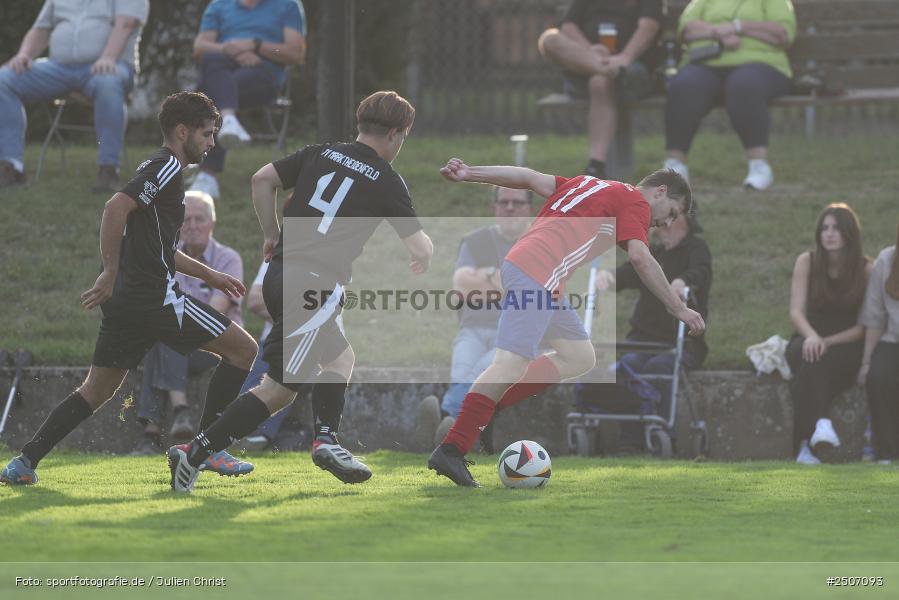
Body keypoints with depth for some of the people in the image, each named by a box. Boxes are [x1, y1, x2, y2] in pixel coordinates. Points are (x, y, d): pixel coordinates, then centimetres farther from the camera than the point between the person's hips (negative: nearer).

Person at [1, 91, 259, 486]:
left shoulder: (159, 169, 23)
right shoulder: (167, 168, -9)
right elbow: (116, 209, -23)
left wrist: (208, 276, 31)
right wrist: (110, 274, -21)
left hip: (125, 299, 10)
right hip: (153, 295, -10)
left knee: (95, 391, 12)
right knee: (242, 349, -1)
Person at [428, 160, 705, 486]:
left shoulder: (590, 185, 27)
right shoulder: (635, 202, 4)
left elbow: (529, 177, 21)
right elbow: (639, 257, -9)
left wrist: (469, 174, 17)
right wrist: (679, 309, -6)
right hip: (538, 273, -10)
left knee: (580, 358, 13)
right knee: (512, 364, -16)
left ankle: (484, 407, 6)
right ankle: (450, 452, -21)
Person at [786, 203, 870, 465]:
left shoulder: (866, 270, -2)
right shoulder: (807, 262, 4)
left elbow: (864, 326, -4)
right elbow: (796, 311, -4)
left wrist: (828, 342, -17)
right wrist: (811, 336, -26)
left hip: (845, 346, -2)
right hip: (808, 342, 2)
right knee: (808, 358, -36)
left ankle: (806, 445, -46)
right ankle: (821, 422, -51)